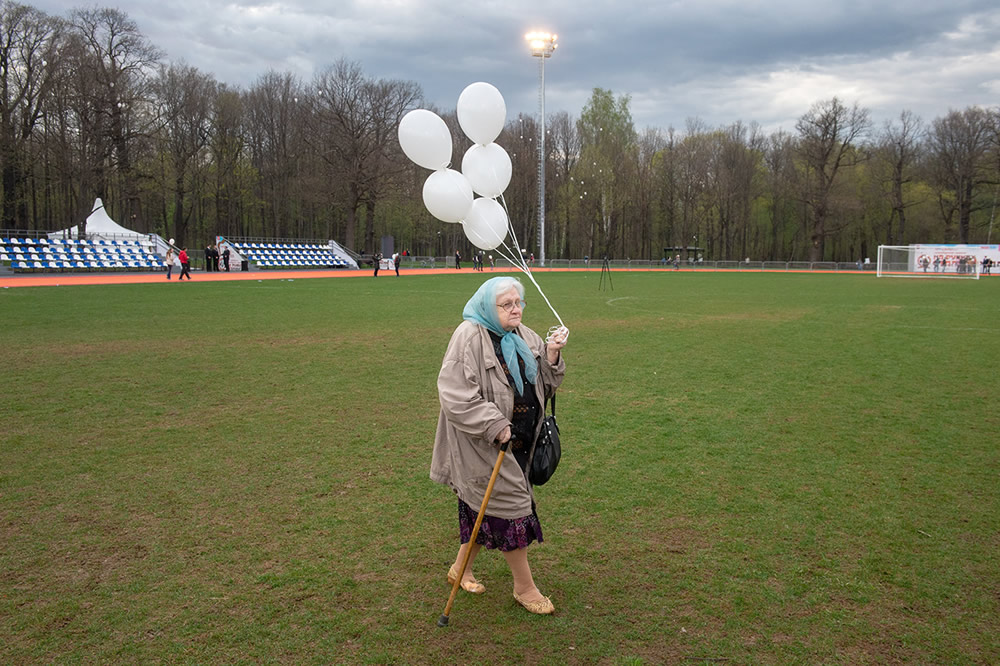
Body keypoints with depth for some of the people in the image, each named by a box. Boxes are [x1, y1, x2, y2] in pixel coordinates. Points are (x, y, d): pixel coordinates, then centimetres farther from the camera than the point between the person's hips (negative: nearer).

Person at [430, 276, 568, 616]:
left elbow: (544, 383, 13)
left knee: (485, 507, 18)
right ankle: (524, 587, 15)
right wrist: (494, 426, -22)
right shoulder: (469, 337, -18)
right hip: (483, 446, -8)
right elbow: (455, 395, -22)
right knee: (509, 505, -1)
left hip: (517, 441, 8)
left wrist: (551, 358, -7)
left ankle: (460, 568, 37)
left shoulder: (524, 337, 7)